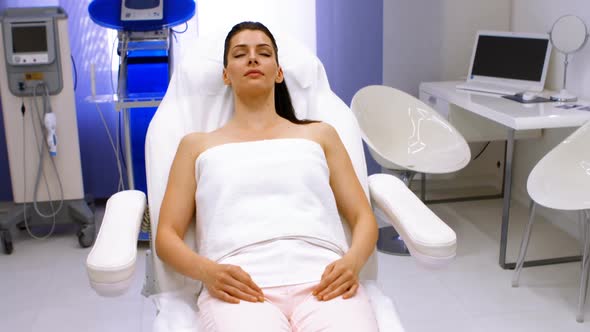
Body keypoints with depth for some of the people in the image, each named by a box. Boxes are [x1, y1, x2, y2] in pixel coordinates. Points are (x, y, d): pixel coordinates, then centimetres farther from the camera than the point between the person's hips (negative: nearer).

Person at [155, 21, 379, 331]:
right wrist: (207, 271, -7)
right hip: (240, 287, 0)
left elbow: (364, 217, 19)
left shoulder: (319, 134, 25)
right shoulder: (197, 144, 24)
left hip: (322, 277, 1)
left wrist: (352, 261, -6)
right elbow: (166, 236, 16)